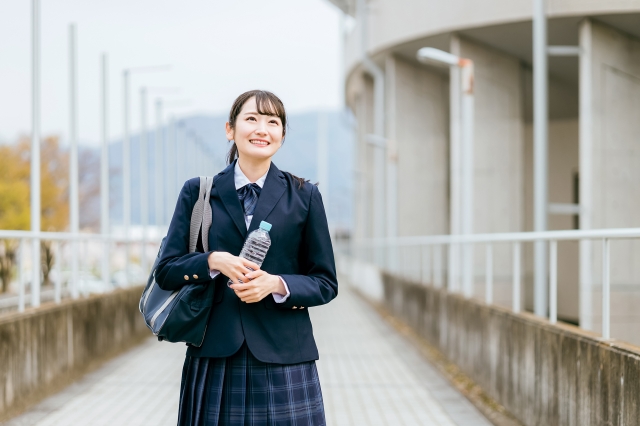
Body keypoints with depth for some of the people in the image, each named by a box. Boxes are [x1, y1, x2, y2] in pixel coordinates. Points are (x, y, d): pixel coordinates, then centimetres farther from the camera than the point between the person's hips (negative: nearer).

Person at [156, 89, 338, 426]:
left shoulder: (304, 196, 7)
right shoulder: (198, 192, 8)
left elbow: (326, 283, 7)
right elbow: (166, 271, 5)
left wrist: (276, 284, -11)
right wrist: (214, 261, -13)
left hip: (283, 358, 0)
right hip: (214, 358, 0)